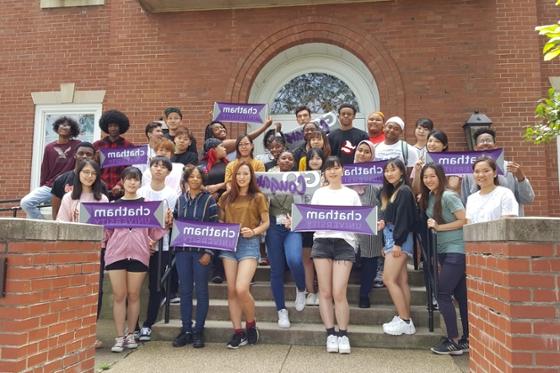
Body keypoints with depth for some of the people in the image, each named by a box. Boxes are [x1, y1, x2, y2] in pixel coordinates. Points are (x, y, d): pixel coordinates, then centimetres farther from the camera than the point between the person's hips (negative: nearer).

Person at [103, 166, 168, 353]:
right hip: (116, 252, 1)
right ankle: (119, 337, 8)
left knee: (133, 294, 6)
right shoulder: (115, 204, 12)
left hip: (139, 253, 0)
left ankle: (130, 334, 19)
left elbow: (155, 228, 8)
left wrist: (152, 241, -8)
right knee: (119, 295, 1)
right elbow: (107, 229, 12)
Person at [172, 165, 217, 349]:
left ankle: (198, 330, 14)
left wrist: (209, 252, -12)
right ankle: (186, 330, 18)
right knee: (185, 290, 8)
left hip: (201, 250, -3)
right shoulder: (180, 200, 9)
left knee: (201, 291, 4)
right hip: (182, 250, 4)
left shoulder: (209, 200, -2)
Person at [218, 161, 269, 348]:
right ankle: (238, 332, 14)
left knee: (241, 289, -15)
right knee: (231, 290, 3)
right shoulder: (226, 197, 11)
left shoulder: (258, 197, 2)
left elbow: (266, 223, 2)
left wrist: (254, 231, -14)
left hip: (249, 244, -4)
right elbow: (220, 220, 17)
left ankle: (251, 324, 11)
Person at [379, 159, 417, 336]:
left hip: (399, 239, -9)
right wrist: (386, 236, 12)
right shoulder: (391, 192, 18)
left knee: (389, 279, -10)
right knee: (401, 281, 7)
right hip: (391, 239, 9)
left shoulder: (404, 191, -9)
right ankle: (406, 320, 10)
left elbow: (404, 218, -16)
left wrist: (397, 242, -19)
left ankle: (405, 321, -4)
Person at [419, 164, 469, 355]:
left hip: (456, 250, -8)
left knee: (443, 293, -7)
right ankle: (467, 339, 19)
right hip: (443, 251, 8)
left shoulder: (448, 196, -13)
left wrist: (438, 227, -16)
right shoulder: (428, 198, 9)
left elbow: (465, 220, -16)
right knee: (460, 295, 11)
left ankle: (454, 341, 2)